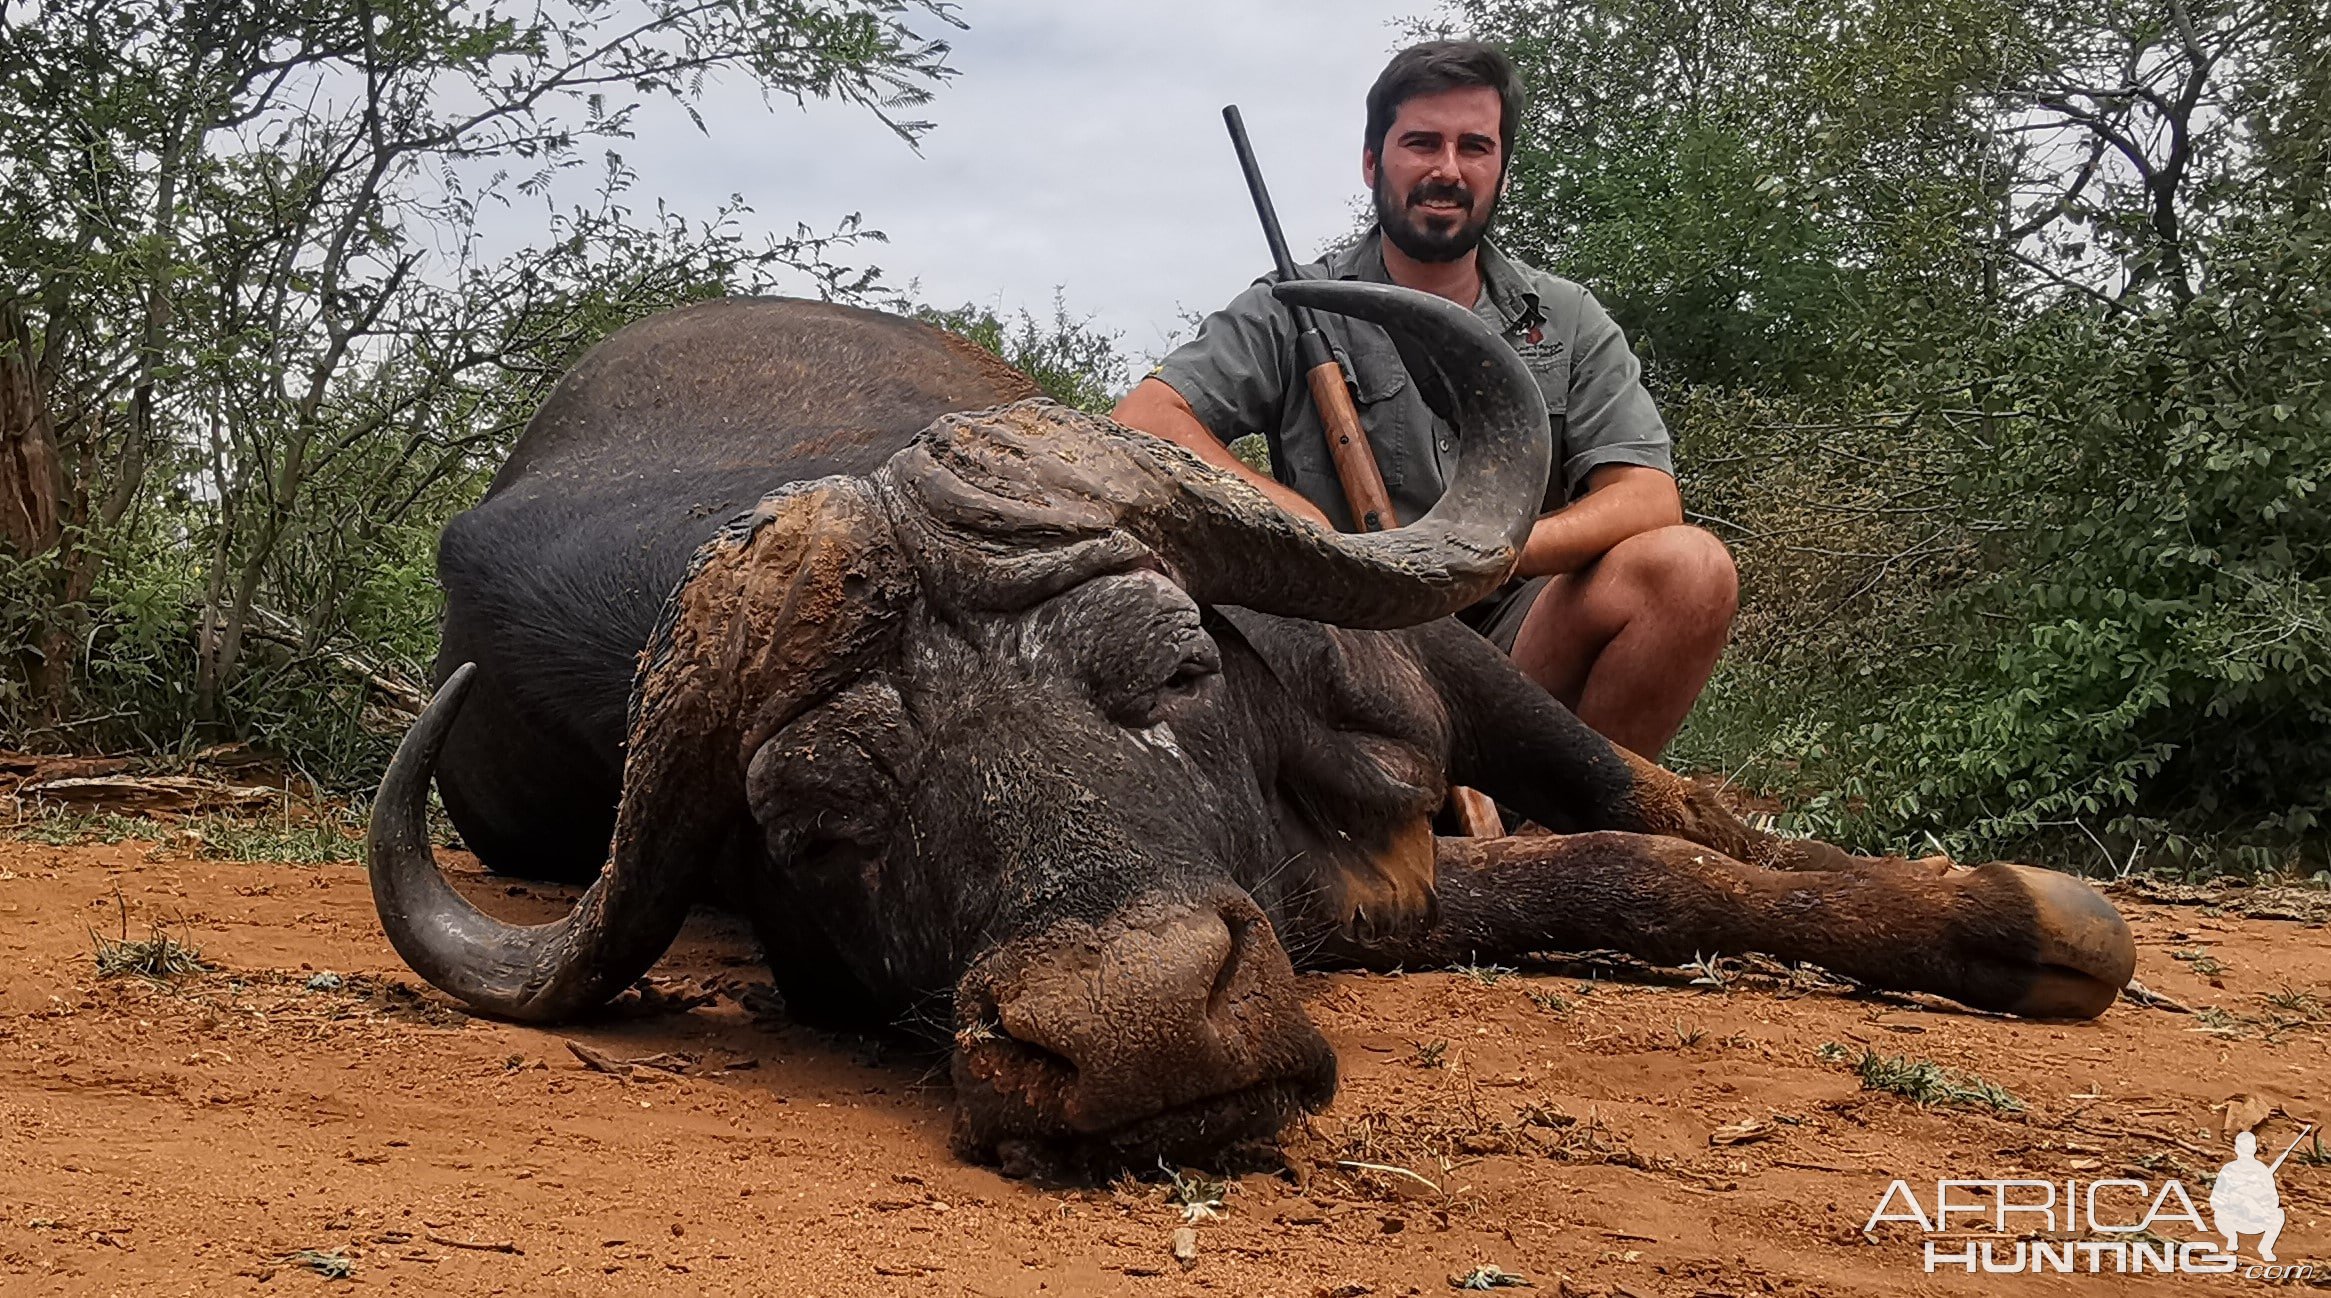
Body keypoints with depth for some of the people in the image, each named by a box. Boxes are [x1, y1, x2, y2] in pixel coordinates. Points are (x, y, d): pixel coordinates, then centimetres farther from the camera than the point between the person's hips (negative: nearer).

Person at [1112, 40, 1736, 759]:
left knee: (1690, 568, -25)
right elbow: (1142, 418, -6)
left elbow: (1649, 499, -2)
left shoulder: (1569, 323, 10)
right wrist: (1287, 510, -21)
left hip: (1514, 643, 2)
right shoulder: (1291, 313, 5)